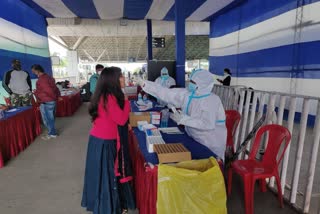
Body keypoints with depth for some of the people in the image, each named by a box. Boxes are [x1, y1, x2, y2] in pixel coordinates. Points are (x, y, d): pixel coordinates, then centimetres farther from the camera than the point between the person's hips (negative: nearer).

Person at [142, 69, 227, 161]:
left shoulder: (212, 100, -22)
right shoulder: (186, 94, -5)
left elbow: (207, 124, -32)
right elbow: (165, 92, -5)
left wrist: (183, 119, -30)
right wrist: (145, 84, -8)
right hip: (194, 139, 6)